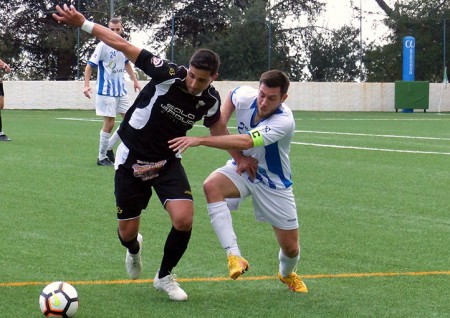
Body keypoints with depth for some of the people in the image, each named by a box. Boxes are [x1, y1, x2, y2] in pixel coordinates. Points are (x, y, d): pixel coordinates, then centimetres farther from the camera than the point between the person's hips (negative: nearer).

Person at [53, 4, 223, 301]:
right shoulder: (168, 74, -26)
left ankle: (165, 276, 8)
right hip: (131, 162, -2)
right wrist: (84, 23, -27)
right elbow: (123, 45, -24)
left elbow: (217, 126, 12)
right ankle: (134, 249, 46)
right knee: (127, 233, 4)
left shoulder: (210, 100, -12)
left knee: (184, 220, -20)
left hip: (167, 162, 2)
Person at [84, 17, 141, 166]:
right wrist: (86, 85, -23)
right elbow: (90, 65, -13)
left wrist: (135, 80, 22)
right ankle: (102, 157, 8)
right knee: (109, 124, -5)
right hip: (106, 91, -7)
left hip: (121, 91, 7)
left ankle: (109, 147, 20)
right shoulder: (103, 46, -13)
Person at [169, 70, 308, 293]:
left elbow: (246, 142, -43)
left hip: (273, 183, -3)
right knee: (211, 185, -32)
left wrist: (199, 140, -49)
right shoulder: (244, 96, -16)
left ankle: (287, 274, 41)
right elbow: (230, 97, 11)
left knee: (290, 248, 1)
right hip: (243, 168, 3)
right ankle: (234, 257, -37)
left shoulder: (284, 121, -32)